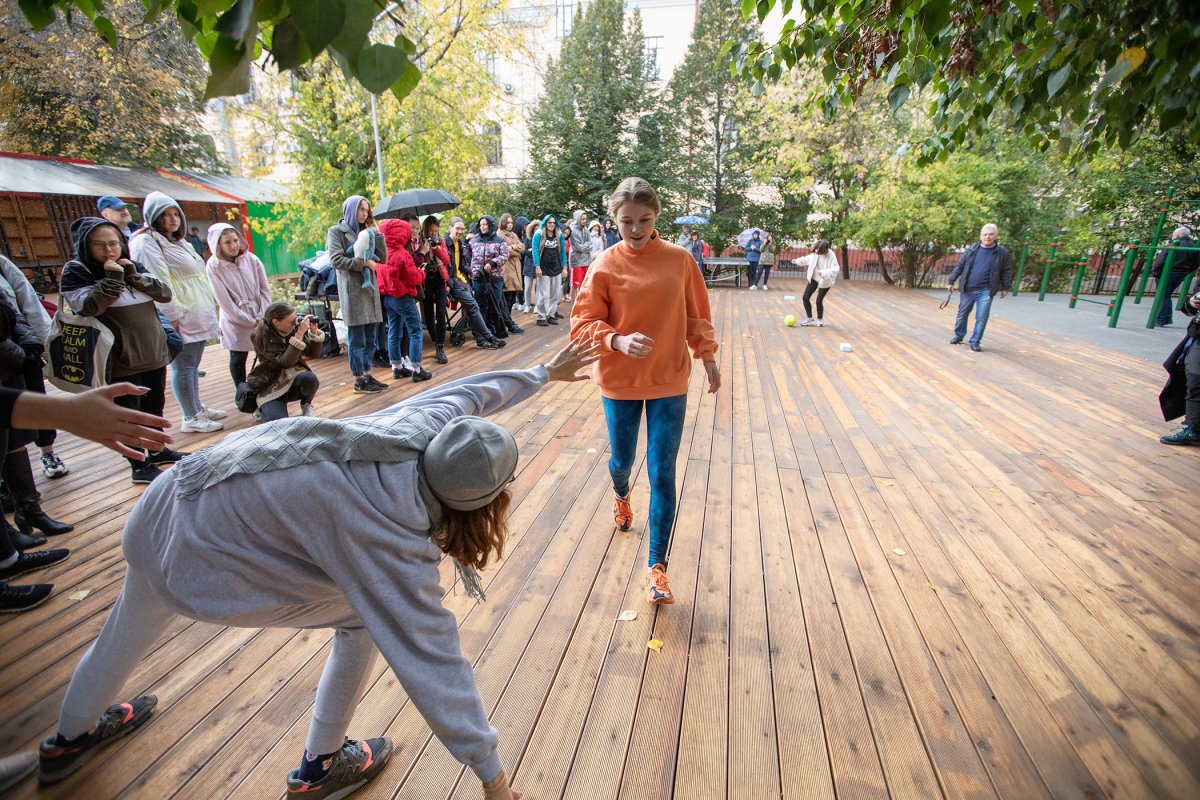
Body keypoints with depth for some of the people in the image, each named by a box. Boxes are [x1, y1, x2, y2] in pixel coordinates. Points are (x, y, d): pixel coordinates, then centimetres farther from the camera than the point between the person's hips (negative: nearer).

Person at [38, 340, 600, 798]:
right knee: (368, 612, 5)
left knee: (130, 627, 33)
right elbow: (433, 666, -26)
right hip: (195, 560, -7)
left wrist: (543, 373, 18)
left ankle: (69, 740, 66)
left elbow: (474, 389, 2)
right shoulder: (391, 542, -32)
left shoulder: (427, 422, -19)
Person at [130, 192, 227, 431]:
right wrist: (172, 317, -20)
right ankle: (191, 419, 3)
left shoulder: (179, 242, 20)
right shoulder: (146, 242, -10)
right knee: (183, 367, -3)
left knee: (192, 365, 16)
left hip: (198, 315, 9)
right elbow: (159, 283, -17)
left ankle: (198, 408, 26)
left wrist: (210, 308, 21)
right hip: (180, 318, -9)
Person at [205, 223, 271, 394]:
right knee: (238, 357, 6)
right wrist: (248, 321, -12)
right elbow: (224, 300, -11)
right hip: (235, 321, -2)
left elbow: (265, 289, 0)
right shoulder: (214, 266, -10)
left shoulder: (251, 259, -3)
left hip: (261, 317, 2)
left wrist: (263, 316, -8)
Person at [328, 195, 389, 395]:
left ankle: (367, 375, 16)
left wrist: (376, 233, 5)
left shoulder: (366, 232, 18)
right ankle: (359, 381, 2)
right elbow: (337, 260, -10)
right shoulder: (336, 232, 1)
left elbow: (382, 258, 10)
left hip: (370, 287, 6)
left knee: (370, 337, 8)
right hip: (352, 289, -6)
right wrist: (362, 263, -13)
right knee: (357, 339, -4)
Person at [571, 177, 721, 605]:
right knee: (621, 460, 18)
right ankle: (621, 495, 58)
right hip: (619, 382, 0)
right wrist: (619, 341, -25)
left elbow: (696, 314, 6)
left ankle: (657, 568, 14)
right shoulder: (604, 266, -8)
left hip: (669, 382, 0)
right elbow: (583, 322, -9)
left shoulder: (679, 259, -4)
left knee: (663, 474, 0)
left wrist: (708, 357, 9)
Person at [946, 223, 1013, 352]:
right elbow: (959, 266, 6)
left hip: (985, 291, -1)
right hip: (967, 289, 1)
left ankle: (975, 342, 8)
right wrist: (951, 281, 4)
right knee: (962, 314, 13)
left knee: (981, 318, -2)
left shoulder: (1002, 253, 0)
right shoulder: (972, 249, 2)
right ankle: (959, 336, 31)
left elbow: (1006, 271, 6)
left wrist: (1005, 288, 6)